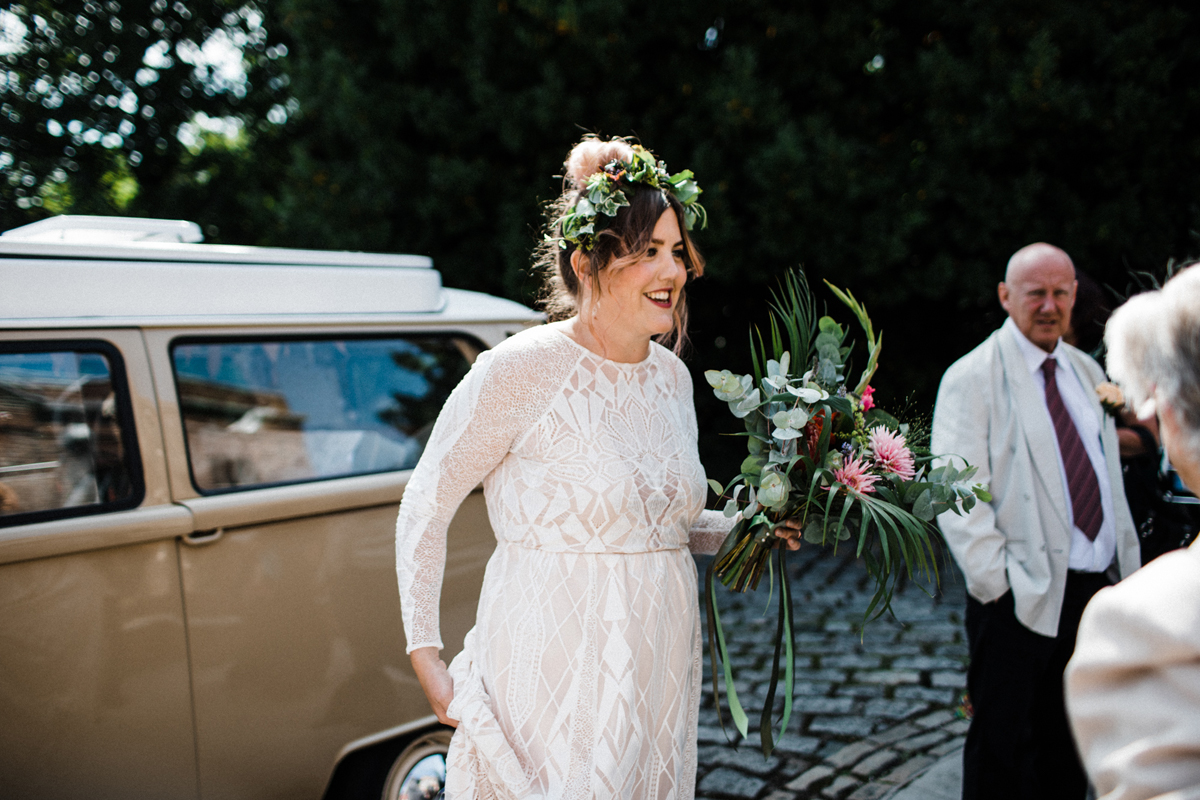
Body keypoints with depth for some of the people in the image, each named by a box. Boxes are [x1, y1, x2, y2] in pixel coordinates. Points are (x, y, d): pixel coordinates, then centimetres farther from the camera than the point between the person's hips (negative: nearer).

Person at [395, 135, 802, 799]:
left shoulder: (671, 375, 6)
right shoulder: (519, 370, -15)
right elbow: (425, 506, -8)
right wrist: (426, 657, -10)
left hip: (659, 668, 7)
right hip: (554, 674, -6)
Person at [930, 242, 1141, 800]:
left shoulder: (1086, 371, 13)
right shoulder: (971, 377, -9)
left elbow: (1109, 478, 19)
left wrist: (1128, 565, 12)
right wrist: (998, 579, -17)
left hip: (1092, 586, 7)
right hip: (1021, 596, -6)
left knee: (1069, 744, 17)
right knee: (1002, 748, 2)